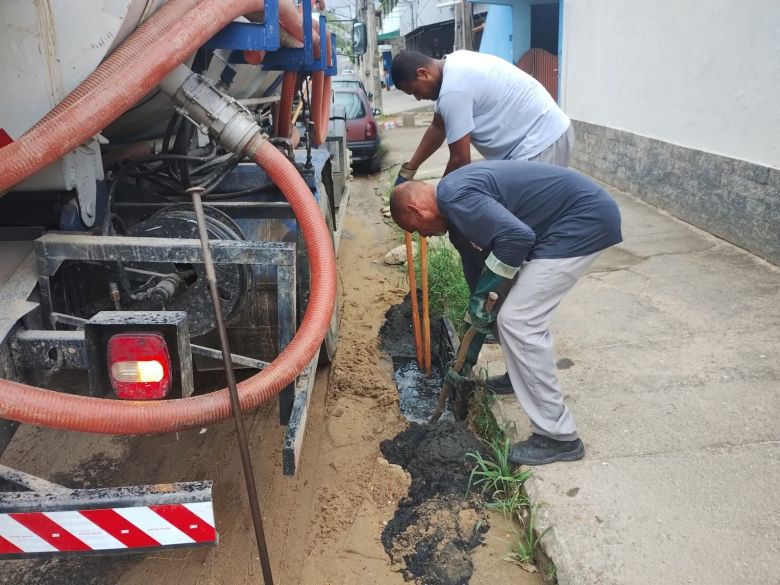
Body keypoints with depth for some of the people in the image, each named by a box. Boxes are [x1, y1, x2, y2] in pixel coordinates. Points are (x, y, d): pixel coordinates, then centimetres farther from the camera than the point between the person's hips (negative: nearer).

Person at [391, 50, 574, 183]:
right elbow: (438, 127, 18)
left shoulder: (453, 90, -23)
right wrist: (408, 170, 18)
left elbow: (460, 159, -18)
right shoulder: (452, 67, 8)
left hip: (541, 143, -10)